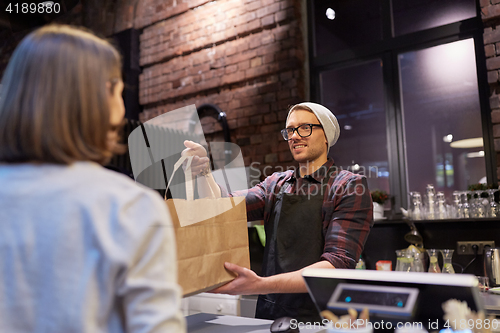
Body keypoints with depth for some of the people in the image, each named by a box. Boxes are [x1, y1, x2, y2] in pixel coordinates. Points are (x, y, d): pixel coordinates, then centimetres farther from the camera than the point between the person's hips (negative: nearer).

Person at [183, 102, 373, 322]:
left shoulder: (349, 187, -2)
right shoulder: (276, 184, 14)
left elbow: (338, 264, -14)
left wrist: (262, 285, -25)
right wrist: (203, 172, -17)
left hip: (319, 320, -3)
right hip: (268, 314, 4)